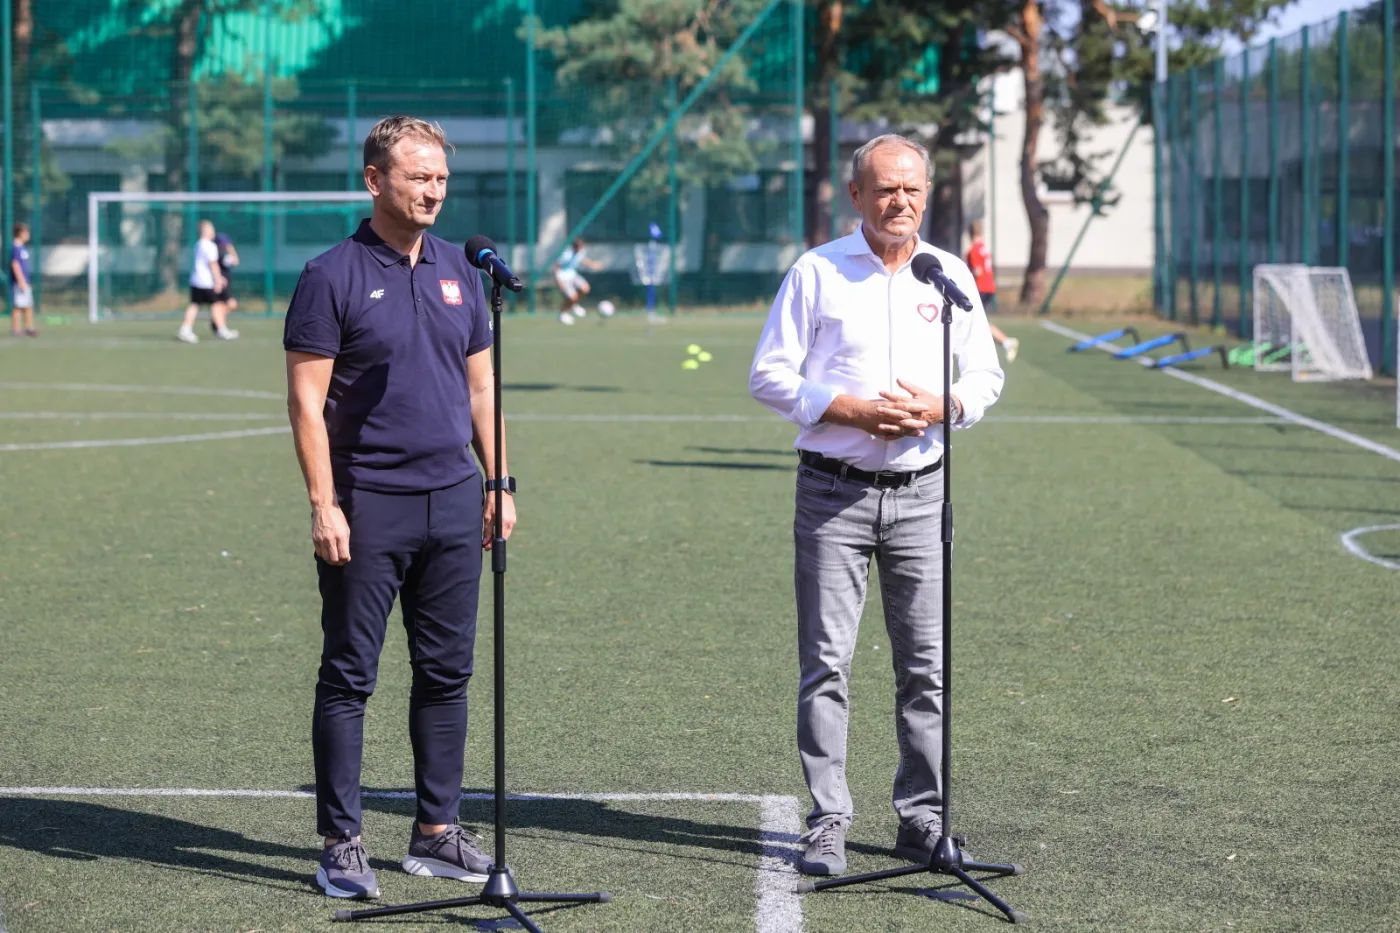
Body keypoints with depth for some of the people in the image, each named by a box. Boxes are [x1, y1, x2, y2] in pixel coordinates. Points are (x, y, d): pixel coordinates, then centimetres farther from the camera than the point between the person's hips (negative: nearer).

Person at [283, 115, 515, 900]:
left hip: (453, 498, 5)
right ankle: (341, 843, 5)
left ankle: (437, 831, 18)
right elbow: (307, 400, -8)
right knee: (349, 678, 0)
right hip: (367, 506, -5)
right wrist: (323, 504, -14)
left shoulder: (460, 271, 11)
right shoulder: (333, 276, -6)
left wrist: (499, 485, 11)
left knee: (447, 672, 9)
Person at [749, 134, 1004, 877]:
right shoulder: (816, 271, 0)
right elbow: (769, 376, -1)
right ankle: (826, 822, 2)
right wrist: (851, 410, -13)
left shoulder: (951, 275, 10)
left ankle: (922, 818, 13)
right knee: (825, 662, -4)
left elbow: (986, 377, 15)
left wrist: (939, 407, -6)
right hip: (833, 492, -3)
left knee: (927, 664, 4)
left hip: (921, 490, 3)